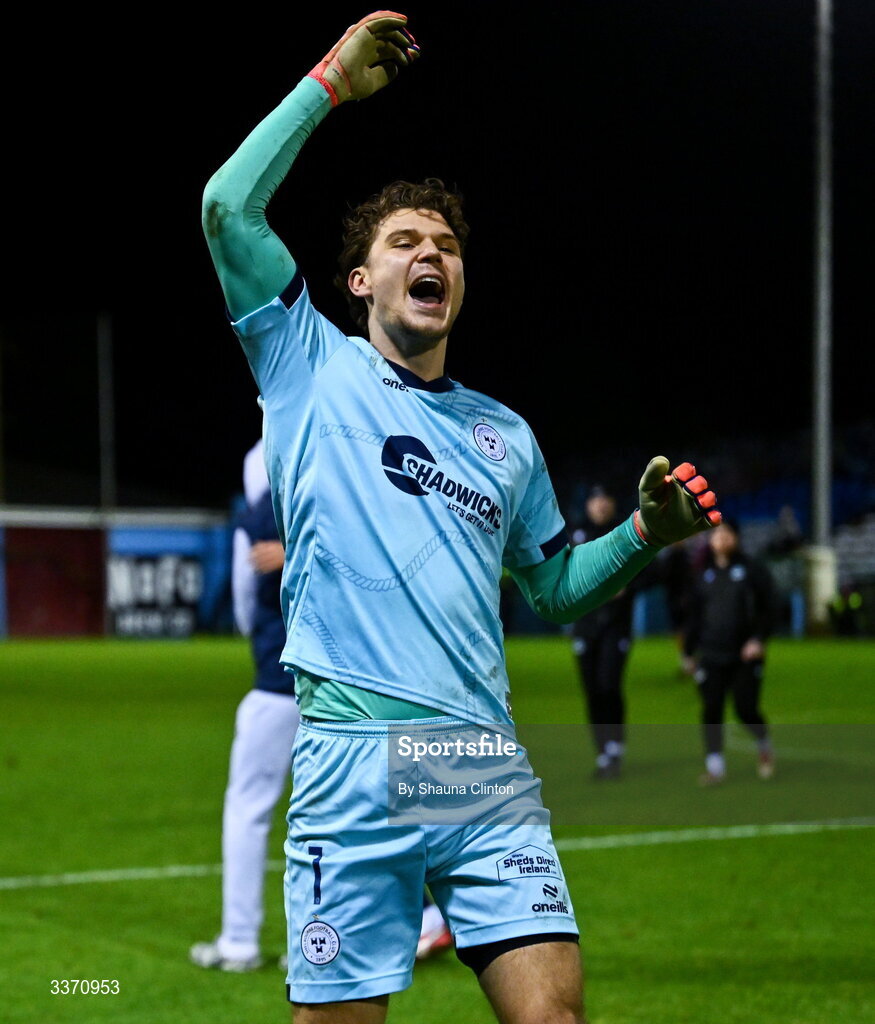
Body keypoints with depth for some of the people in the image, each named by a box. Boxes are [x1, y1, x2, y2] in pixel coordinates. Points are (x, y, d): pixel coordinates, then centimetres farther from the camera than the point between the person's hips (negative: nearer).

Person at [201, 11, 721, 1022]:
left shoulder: (507, 434, 20)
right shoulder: (312, 370, 9)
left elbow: (553, 585, 29)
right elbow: (227, 207, -2)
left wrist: (641, 534, 11)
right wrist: (332, 79, 3)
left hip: (489, 768, 3)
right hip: (352, 760, -3)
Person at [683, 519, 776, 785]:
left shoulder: (752, 569, 0)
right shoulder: (704, 574, 11)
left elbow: (767, 607, -3)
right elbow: (694, 615, 16)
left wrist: (758, 639, -15)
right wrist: (689, 651, 15)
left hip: (745, 655, -3)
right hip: (710, 656, 3)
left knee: (746, 710, -5)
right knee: (711, 710, -4)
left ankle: (764, 746, 25)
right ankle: (715, 766, 2)